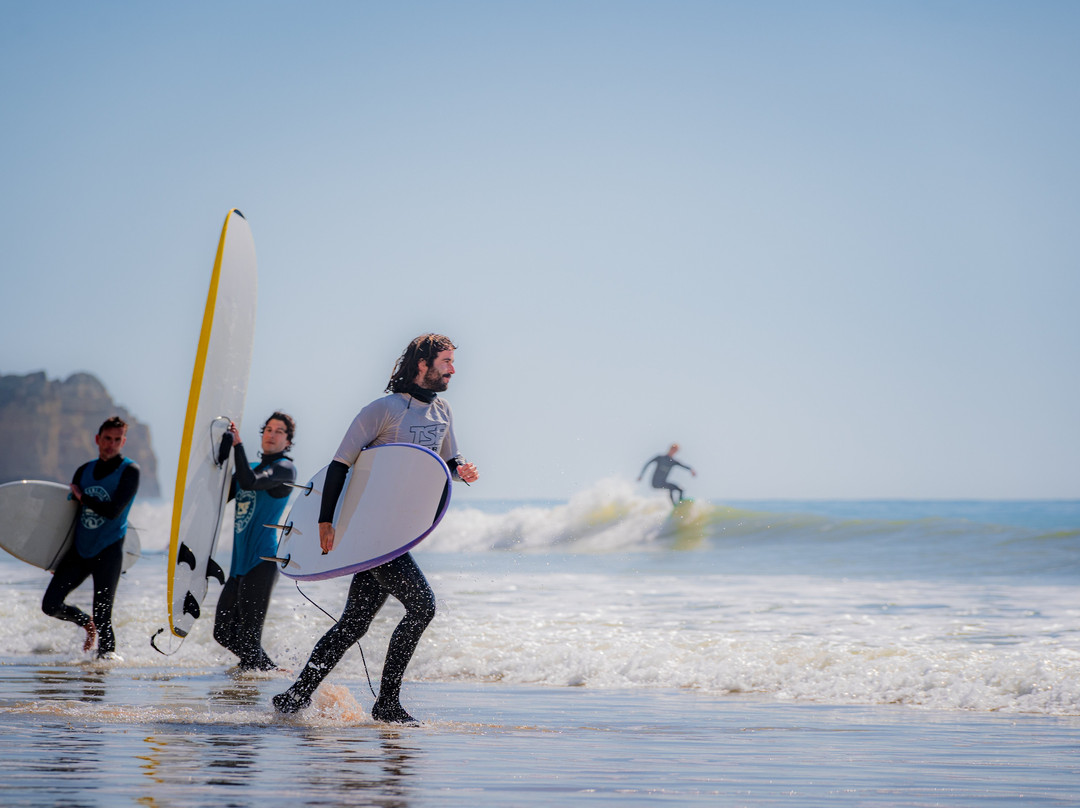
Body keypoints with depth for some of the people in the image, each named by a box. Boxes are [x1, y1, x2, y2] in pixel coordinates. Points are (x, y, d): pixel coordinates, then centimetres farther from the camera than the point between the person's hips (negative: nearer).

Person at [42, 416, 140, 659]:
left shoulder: (129, 471, -6)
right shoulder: (84, 471, 12)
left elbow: (113, 511, -17)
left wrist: (82, 497, -6)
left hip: (108, 551, -5)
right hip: (79, 549, 5)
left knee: (103, 613, -8)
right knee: (51, 604, 1)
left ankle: (107, 652, 10)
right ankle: (87, 624, 26)